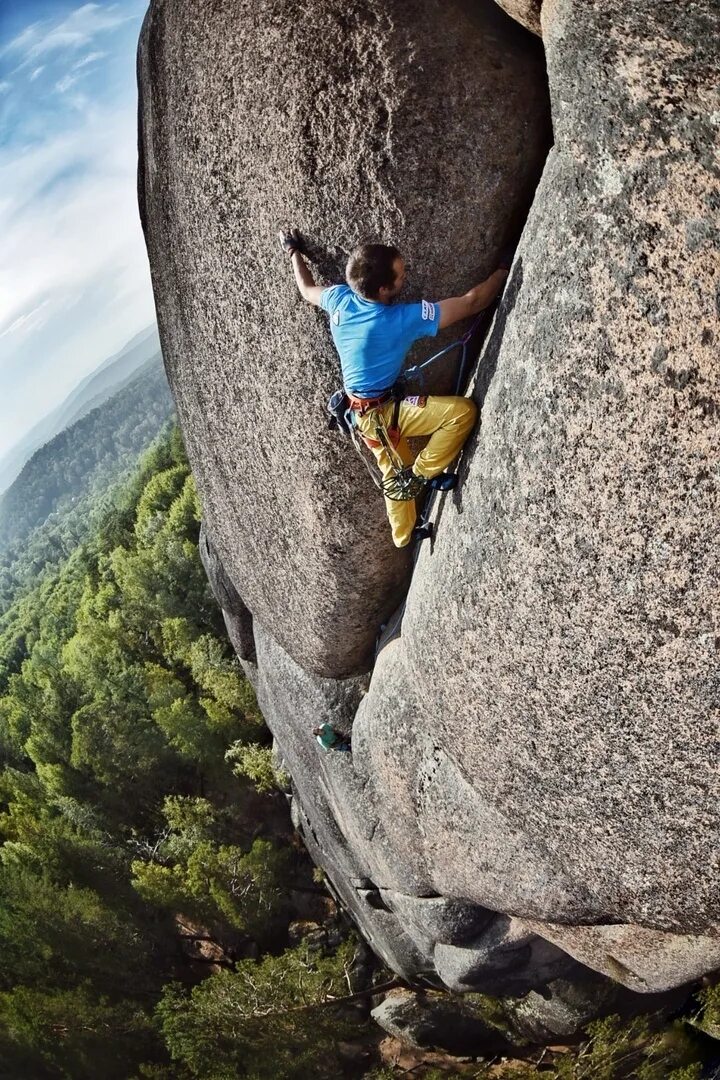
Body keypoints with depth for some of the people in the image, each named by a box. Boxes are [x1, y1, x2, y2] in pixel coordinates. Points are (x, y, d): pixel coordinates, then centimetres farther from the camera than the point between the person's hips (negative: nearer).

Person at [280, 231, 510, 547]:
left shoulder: (340, 299, -12)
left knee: (396, 473, 25)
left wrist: (295, 252, 29)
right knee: (462, 410, -15)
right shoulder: (402, 320, -30)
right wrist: (505, 268, -12)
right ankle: (421, 472, 0)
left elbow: (306, 290, 13)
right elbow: (471, 302, -24)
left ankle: (403, 533, 43)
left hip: (362, 411, 8)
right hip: (381, 412, -8)